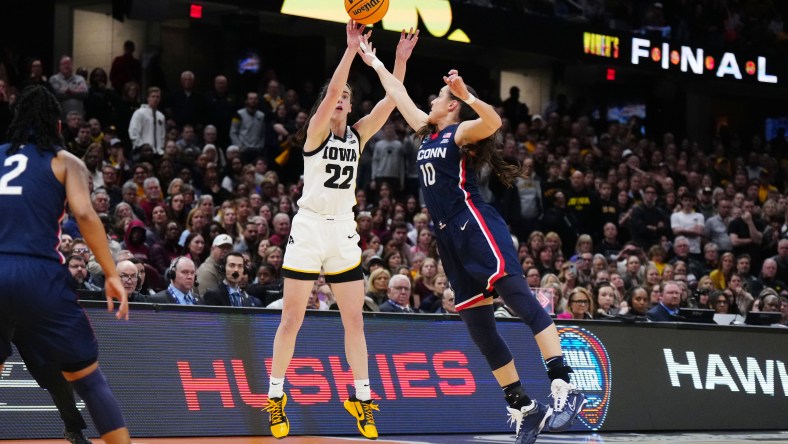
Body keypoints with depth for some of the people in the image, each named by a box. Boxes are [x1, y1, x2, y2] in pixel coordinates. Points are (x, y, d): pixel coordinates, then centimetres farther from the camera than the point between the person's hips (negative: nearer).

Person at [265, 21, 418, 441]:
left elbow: (390, 100, -2)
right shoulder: (316, 132, -5)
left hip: (343, 232, 4)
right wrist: (351, 48, -27)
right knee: (292, 319, -1)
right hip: (309, 228, -4)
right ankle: (275, 397, 8)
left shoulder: (357, 134, 7)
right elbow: (330, 91, -22)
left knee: (354, 319, 5)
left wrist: (401, 58, -13)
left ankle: (361, 397, 12)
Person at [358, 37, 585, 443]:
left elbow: (493, 122, -21)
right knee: (477, 325, 3)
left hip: (476, 227, -9)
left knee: (518, 296, -21)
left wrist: (466, 94, -31)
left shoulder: (462, 131, 1)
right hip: (449, 237, 9)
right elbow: (399, 95, 34)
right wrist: (374, 62, 39)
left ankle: (564, 388, -33)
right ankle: (524, 408, 8)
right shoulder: (428, 133, 22)